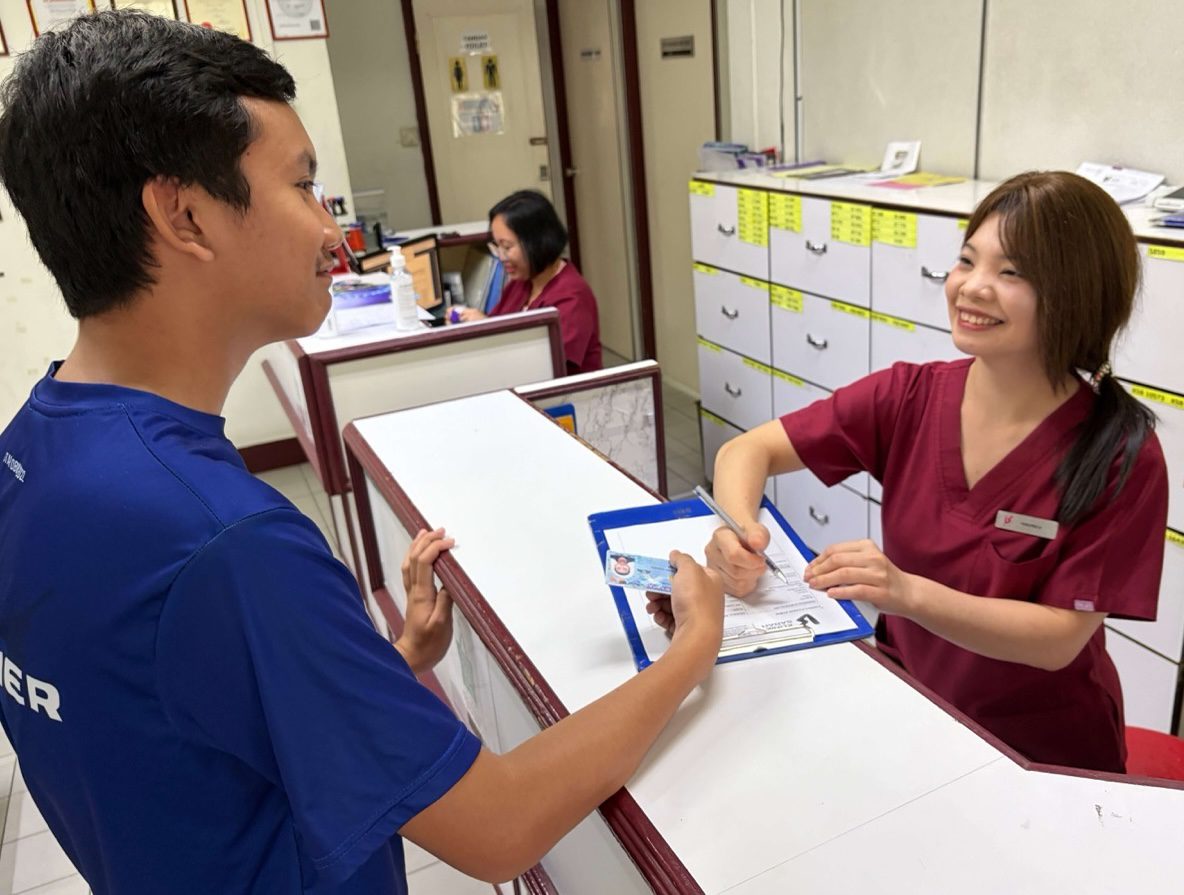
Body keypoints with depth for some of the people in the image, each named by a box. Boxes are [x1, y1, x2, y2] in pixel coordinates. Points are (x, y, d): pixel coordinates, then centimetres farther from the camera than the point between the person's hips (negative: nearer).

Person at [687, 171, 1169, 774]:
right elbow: (748, 449, -9)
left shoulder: (1121, 455, -18)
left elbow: (1060, 639, -20)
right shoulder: (907, 397, -10)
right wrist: (737, 526, -30)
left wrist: (906, 593, -36)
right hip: (905, 698, 3)